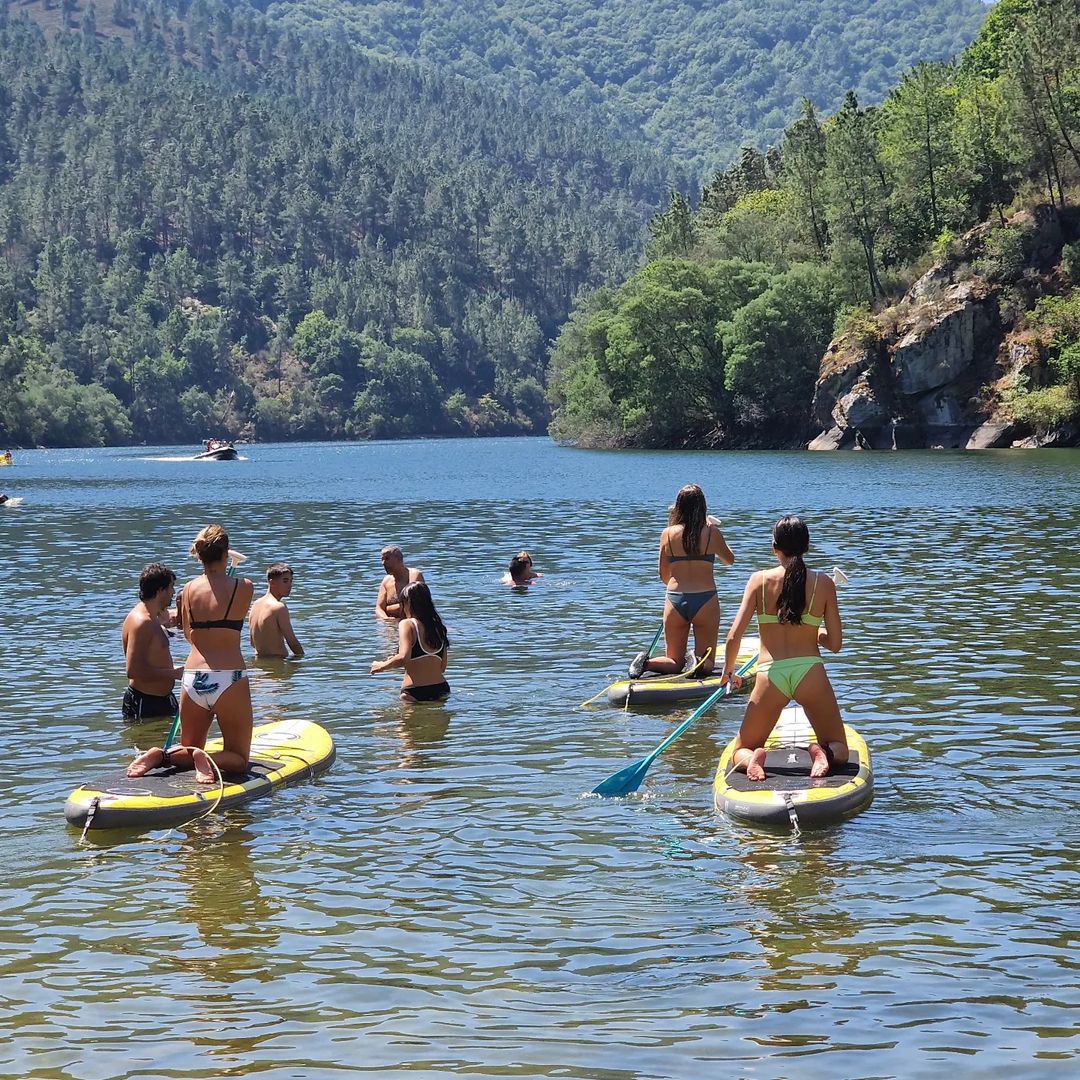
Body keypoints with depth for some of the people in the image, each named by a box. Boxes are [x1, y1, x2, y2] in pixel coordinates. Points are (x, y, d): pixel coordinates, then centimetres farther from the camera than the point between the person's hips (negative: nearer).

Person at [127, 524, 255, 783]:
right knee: (238, 759, 11)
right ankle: (208, 759, -22)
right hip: (229, 679, -3)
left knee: (189, 749, 24)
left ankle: (161, 756, -9)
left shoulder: (188, 590, 4)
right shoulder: (243, 587, -4)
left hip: (193, 680, 4)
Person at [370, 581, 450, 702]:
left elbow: (403, 658, -18)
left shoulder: (407, 624, -4)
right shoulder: (438, 626, 13)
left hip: (415, 694, -6)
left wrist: (382, 666, 2)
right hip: (442, 689, 6)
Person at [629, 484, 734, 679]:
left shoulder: (668, 534, 1)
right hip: (705, 600, -2)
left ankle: (646, 662, -16)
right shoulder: (711, 533, -3)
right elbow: (729, 560, 18)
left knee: (675, 663, 14)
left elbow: (663, 575, 10)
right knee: (707, 664, 11)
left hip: (675, 600, 2)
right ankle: (699, 664, -24)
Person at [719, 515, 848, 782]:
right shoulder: (823, 583, 3)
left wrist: (728, 672, 16)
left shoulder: (759, 580, 2)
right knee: (839, 751, 18)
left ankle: (755, 759, -18)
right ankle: (823, 752, -18)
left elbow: (733, 637, -3)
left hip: (770, 675, 0)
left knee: (741, 752, 18)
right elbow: (835, 644, 6)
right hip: (810, 671, 0)